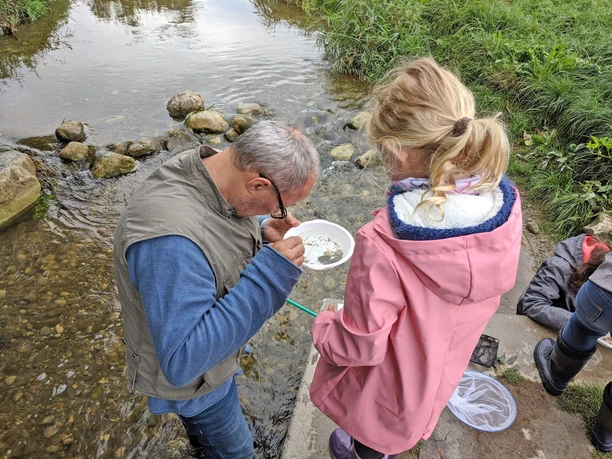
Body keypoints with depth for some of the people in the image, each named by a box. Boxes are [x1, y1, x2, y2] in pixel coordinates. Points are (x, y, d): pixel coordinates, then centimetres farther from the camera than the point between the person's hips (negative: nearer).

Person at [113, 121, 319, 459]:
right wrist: (268, 275, -43)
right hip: (189, 373, -8)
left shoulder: (212, 168, -15)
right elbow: (181, 362, -41)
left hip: (206, 345, 8)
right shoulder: (170, 238, -43)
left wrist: (261, 235, -16)